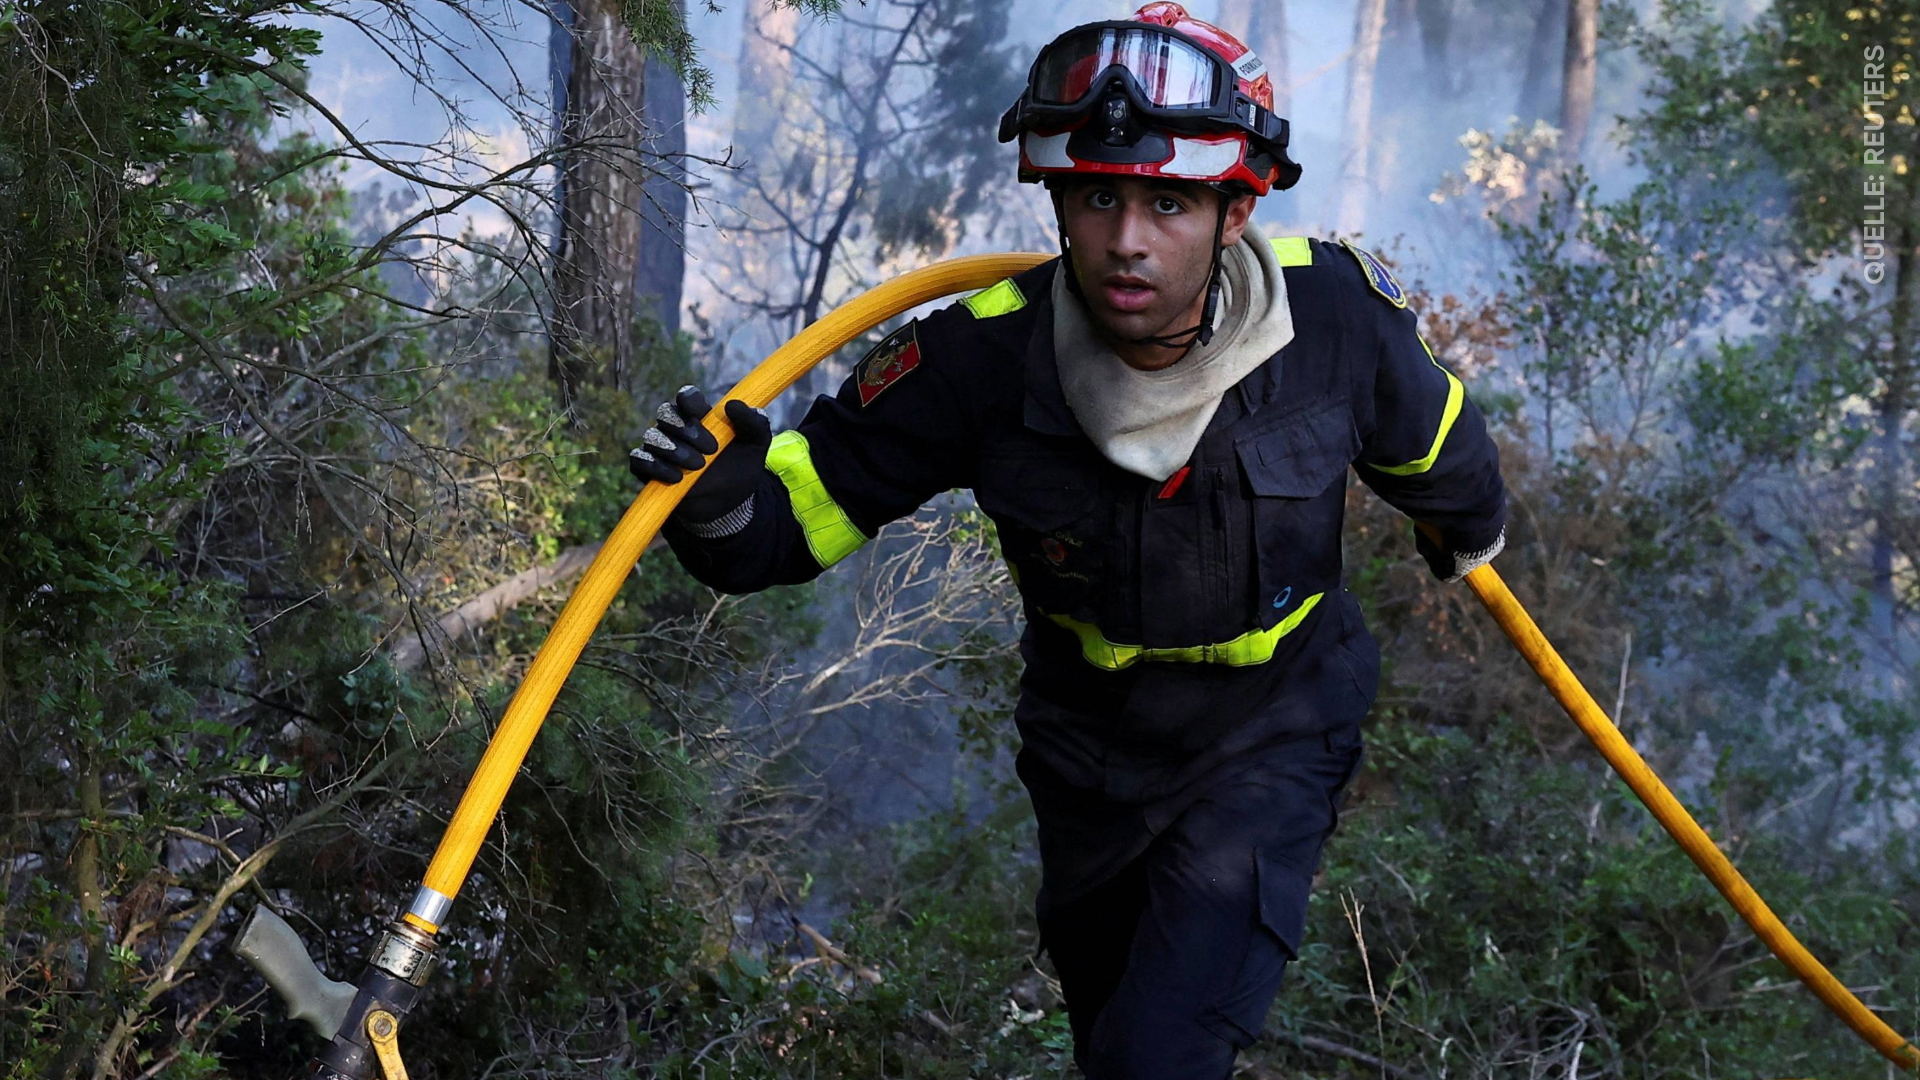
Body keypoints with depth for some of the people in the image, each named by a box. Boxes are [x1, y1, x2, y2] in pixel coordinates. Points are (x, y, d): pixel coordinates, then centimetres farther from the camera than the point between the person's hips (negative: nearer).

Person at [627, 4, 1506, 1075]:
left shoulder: (1335, 312, -26)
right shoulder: (982, 361, -28)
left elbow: (1429, 441, -3)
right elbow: (811, 497, -18)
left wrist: (1468, 537, 18)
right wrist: (725, 500, -41)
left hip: (1271, 740, -2)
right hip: (1090, 749, 2)